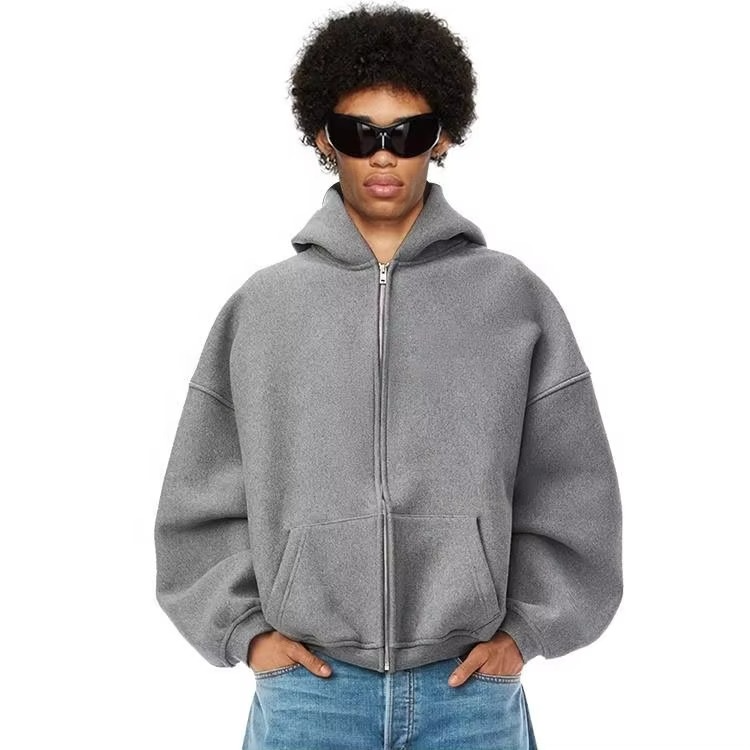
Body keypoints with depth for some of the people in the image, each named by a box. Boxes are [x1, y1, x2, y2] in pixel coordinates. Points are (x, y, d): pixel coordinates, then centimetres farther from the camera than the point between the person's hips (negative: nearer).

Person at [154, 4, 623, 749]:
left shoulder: (514, 298, 1)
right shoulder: (260, 305, 3)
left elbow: (572, 494, 4)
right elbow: (202, 498, 6)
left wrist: (525, 627, 0)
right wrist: (246, 629, -1)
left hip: (471, 689, 0)